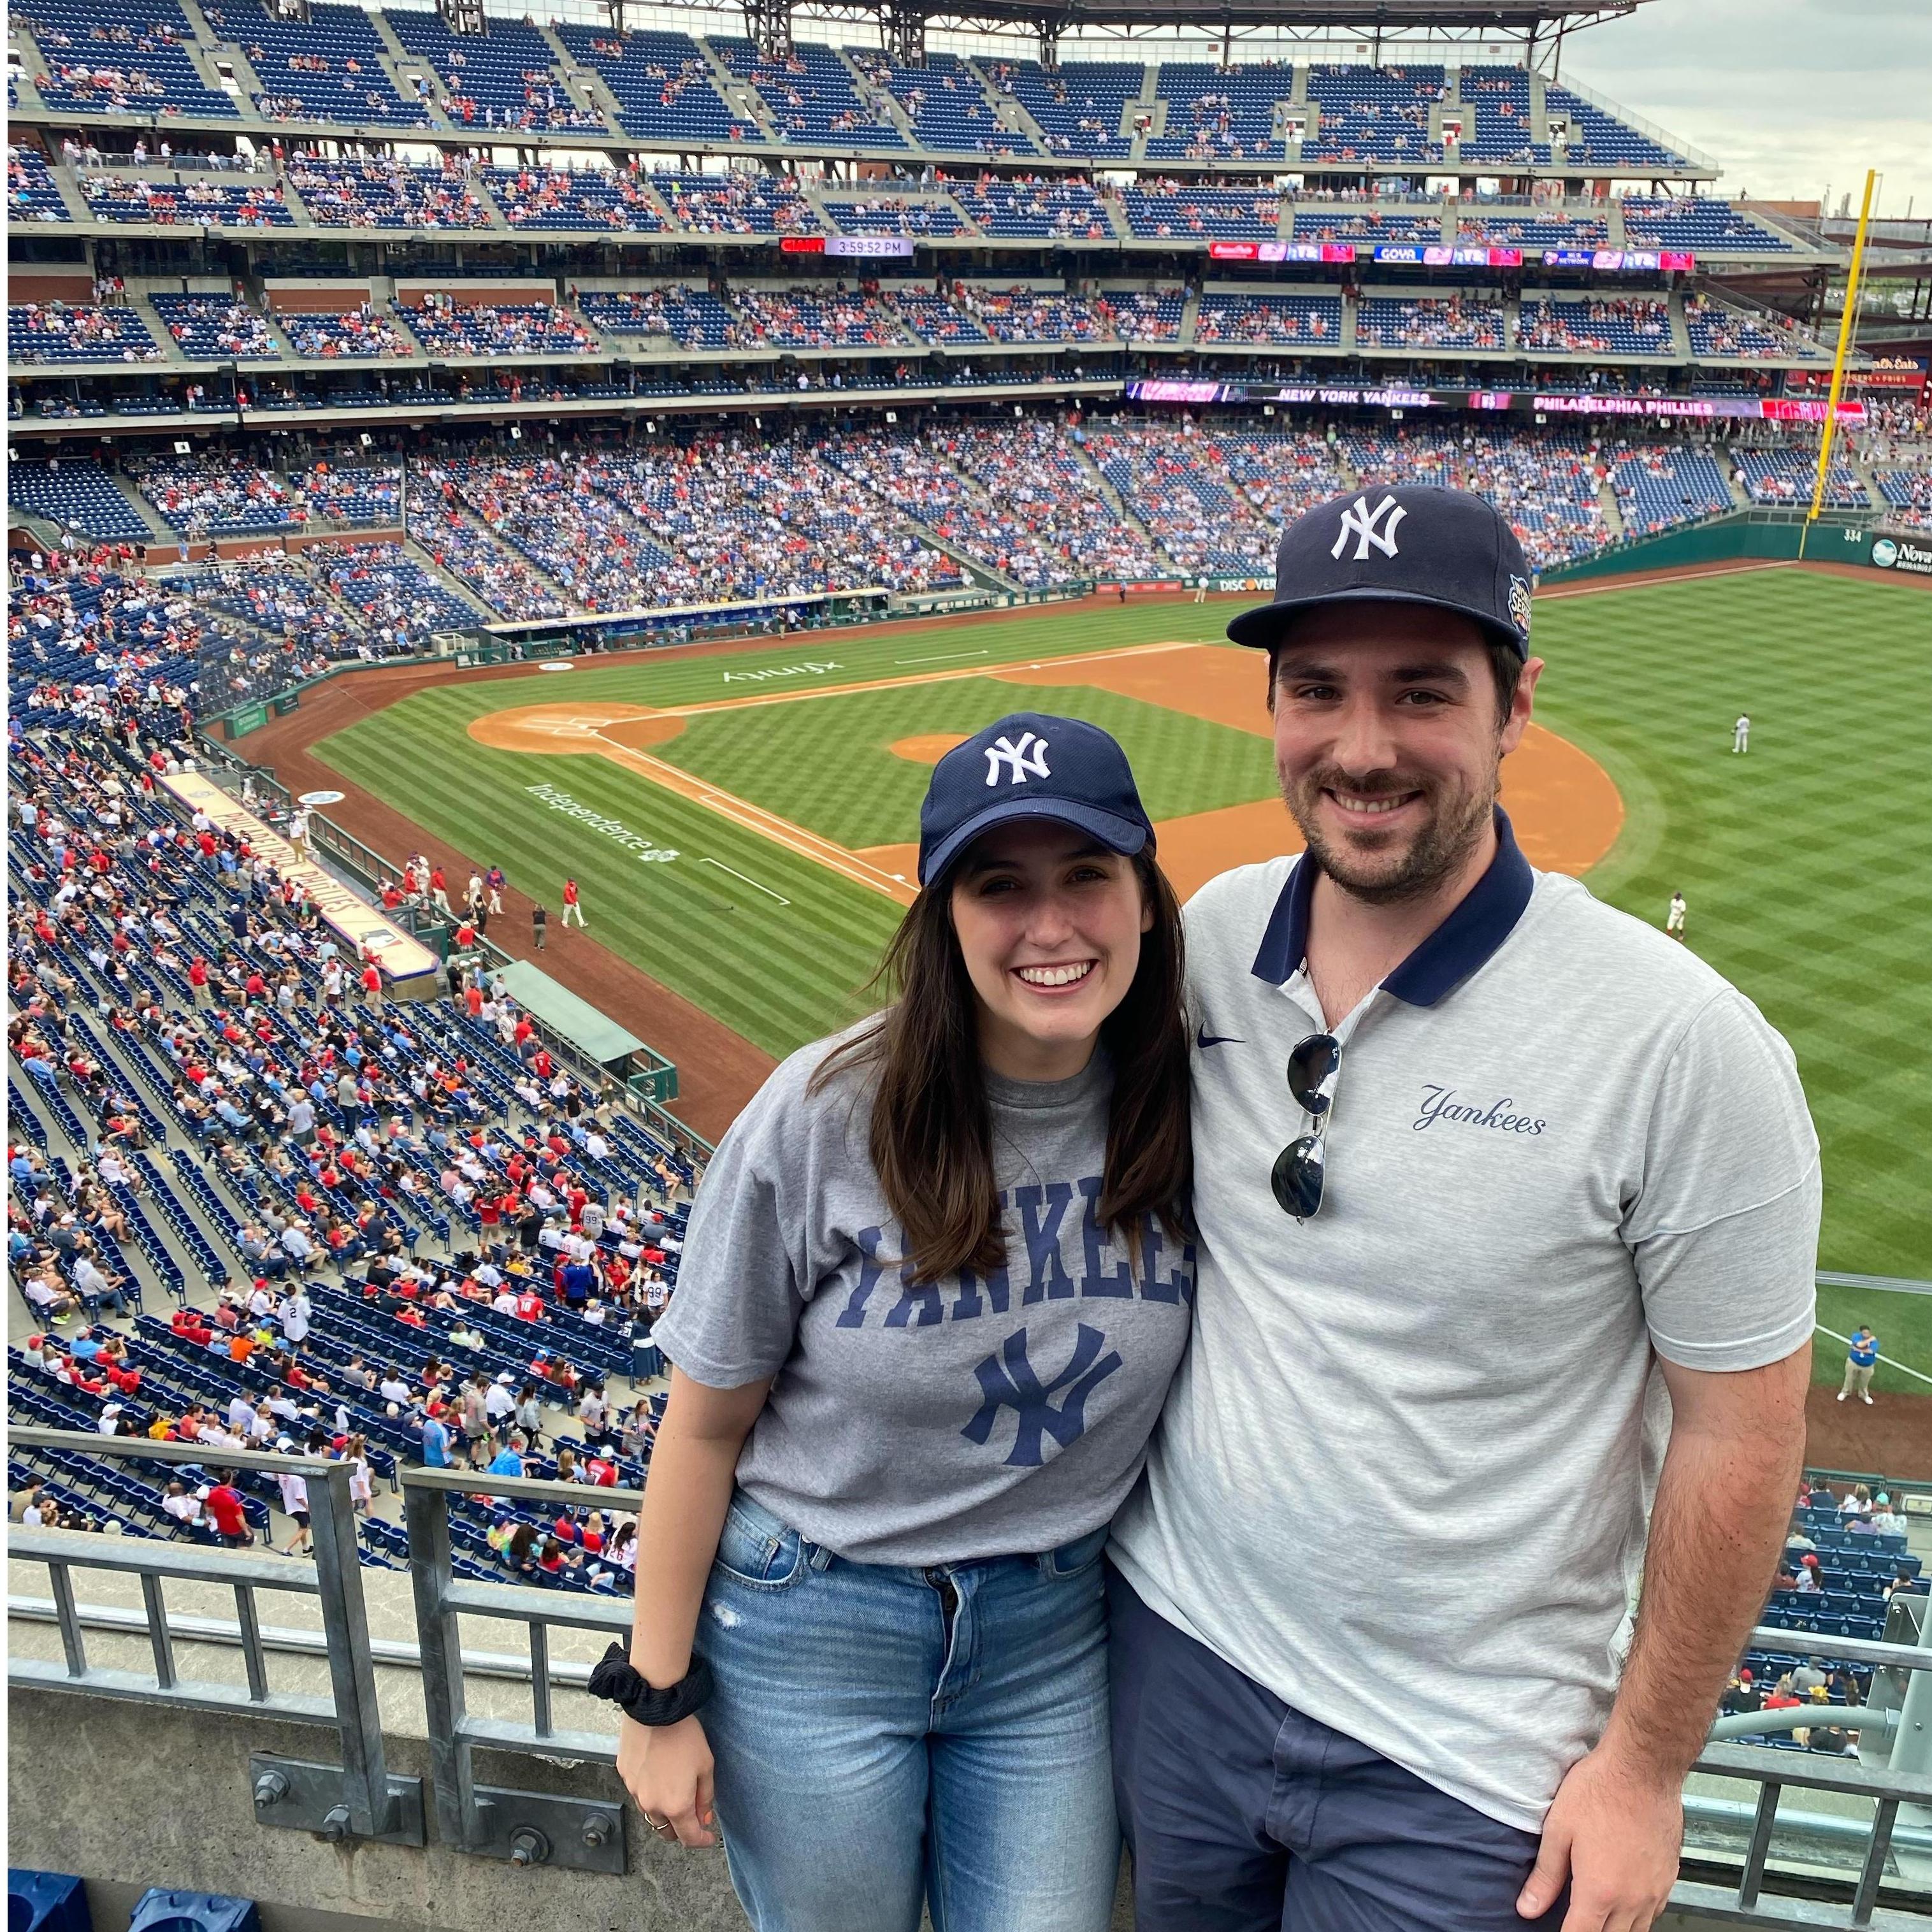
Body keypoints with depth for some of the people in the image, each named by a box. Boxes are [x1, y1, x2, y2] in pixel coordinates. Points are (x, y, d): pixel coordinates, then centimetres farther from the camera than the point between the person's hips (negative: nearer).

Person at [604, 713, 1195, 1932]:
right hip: (813, 1631, -2)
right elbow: (707, 1422, -10)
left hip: (1054, 1633, 3)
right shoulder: (826, 1113, -20)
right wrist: (658, 1693, -4)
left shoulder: (1184, 1109, -11)